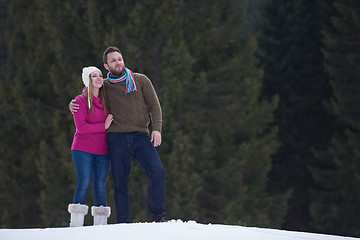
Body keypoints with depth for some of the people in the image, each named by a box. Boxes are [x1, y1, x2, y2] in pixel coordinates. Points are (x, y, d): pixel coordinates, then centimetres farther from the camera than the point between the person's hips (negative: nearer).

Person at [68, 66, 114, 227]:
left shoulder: (105, 100, 12)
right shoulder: (80, 101, -3)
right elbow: (81, 127, -13)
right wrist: (103, 126, -14)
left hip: (102, 151, 4)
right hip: (83, 150, -4)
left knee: (100, 186, 1)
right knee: (84, 183, -9)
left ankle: (101, 224, 5)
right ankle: (76, 223, -6)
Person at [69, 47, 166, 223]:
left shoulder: (140, 81, 12)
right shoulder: (104, 86, 13)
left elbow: (154, 105, 9)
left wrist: (157, 128, -7)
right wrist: (72, 105, 4)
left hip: (141, 137, -1)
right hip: (117, 139, 1)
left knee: (157, 171, -20)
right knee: (120, 183, -2)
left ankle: (158, 216, -13)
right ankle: (123, 223, 3)